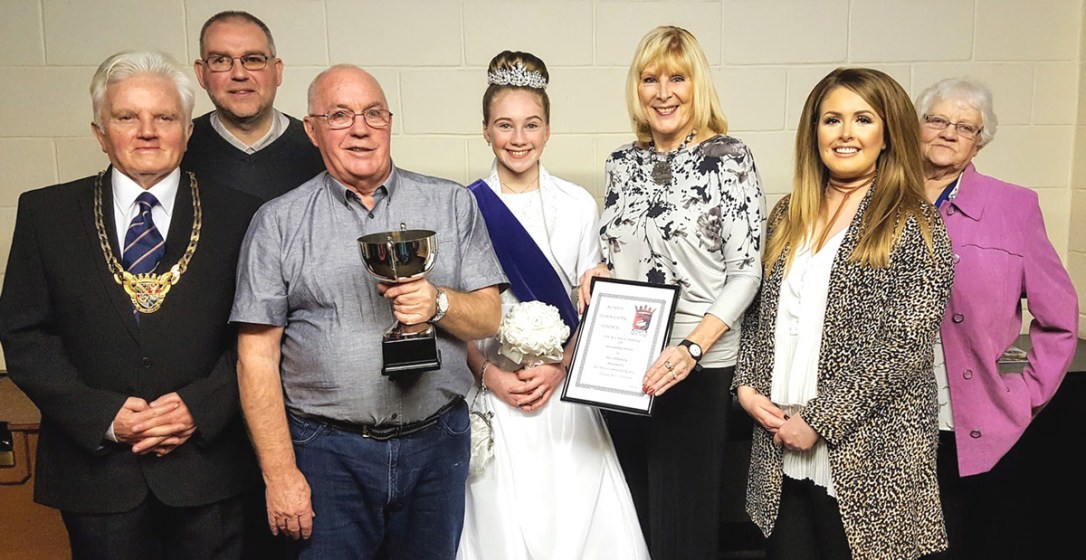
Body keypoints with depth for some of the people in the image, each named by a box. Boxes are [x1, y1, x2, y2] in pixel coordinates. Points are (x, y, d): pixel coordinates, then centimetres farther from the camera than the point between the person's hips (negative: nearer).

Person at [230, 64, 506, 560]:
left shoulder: (453, 204, 5)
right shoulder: (278, 222, 0)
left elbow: (490, 317, 4)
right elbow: (257, 357, -3)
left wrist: (439, 302, -17)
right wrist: (280, 475, -8)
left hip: (437, 445, 2)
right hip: (327, 453, -1)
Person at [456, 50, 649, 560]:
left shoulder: (577, 206, 2)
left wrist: (559, 368, -8)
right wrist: (490, 375, -11)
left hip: (565, 389, 1)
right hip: (492, 390, -1)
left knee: (577, 511, 4)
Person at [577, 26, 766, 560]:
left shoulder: (728, 158, -7)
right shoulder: (623, 161, 8)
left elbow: (745, 271, -10)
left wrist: (692, 348, -21)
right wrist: (599, 271, -4)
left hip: (697, 363, -5)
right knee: (630, 504, 15)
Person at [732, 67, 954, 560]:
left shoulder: (913, 225, -6)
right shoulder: (788, 215, 9)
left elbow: (905, 347, -14)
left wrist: (820, 419, -15)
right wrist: (747, 386, -1)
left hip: (867, 461, -4)